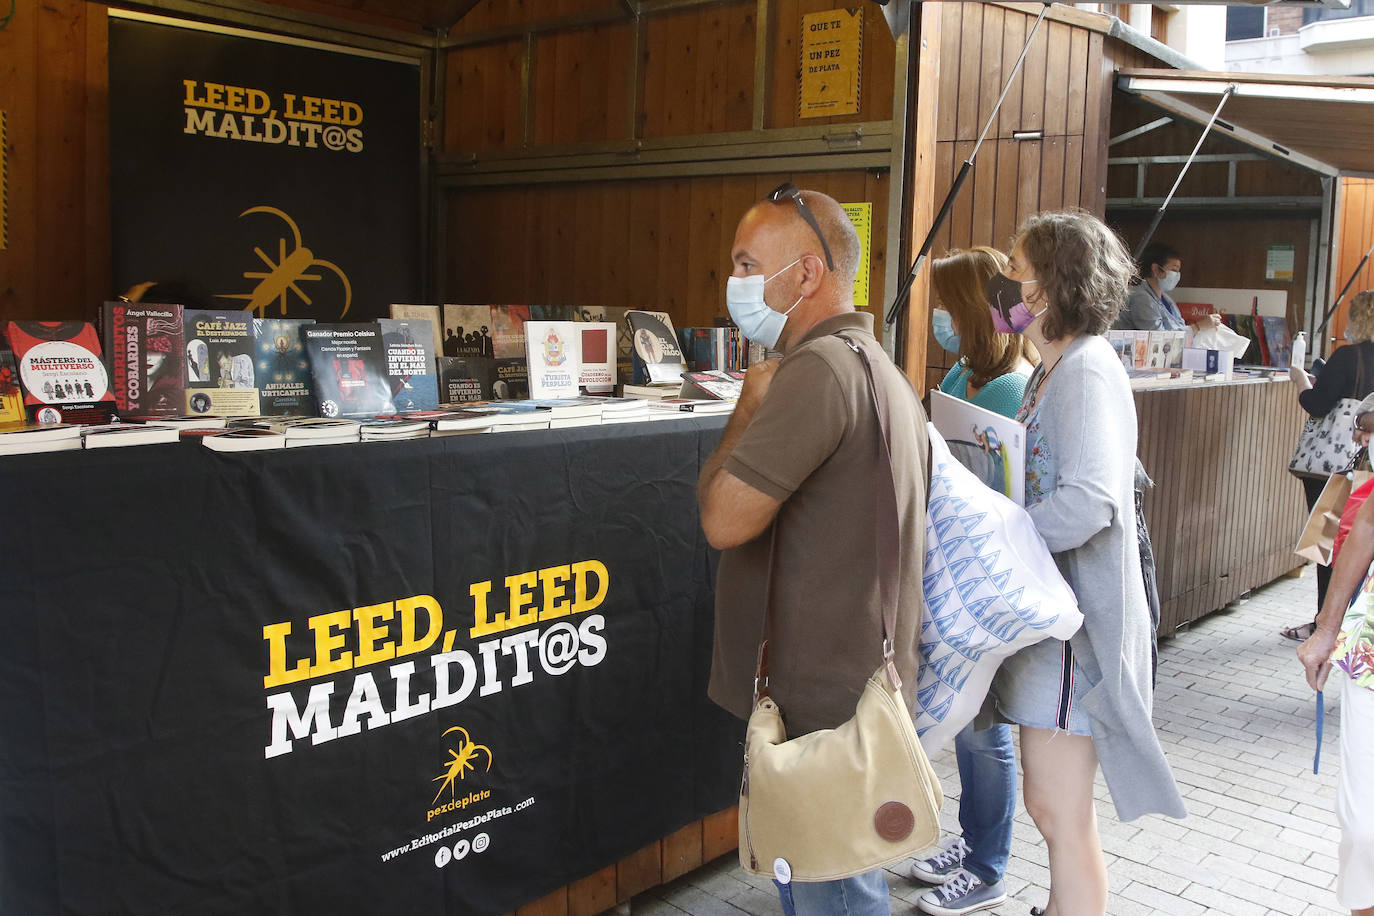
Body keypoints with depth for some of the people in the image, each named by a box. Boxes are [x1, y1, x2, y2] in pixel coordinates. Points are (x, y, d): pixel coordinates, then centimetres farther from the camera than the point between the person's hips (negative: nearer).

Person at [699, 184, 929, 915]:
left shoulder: (819, 367, -20)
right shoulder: (879, 367, 14)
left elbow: (724, 517, -22)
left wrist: (751, 403, -11)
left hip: (824, 703, -10)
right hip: (864, 681, 10)